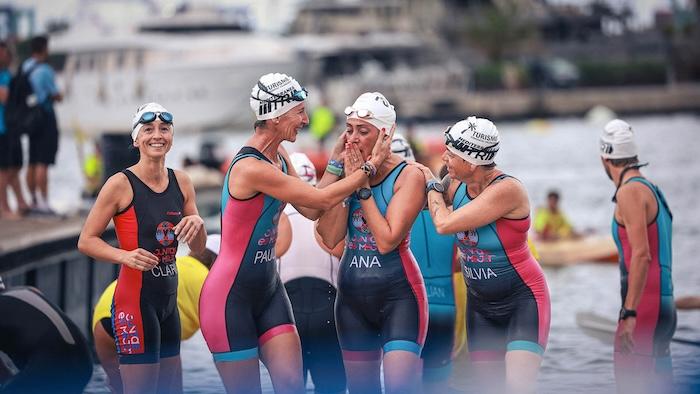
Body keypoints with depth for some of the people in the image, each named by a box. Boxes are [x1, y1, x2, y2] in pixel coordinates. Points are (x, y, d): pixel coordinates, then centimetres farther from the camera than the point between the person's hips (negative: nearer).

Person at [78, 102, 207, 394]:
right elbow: (86, 241, -9)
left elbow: (198, 249, 14)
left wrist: (197, 225, -8)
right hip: (135, 300, -7)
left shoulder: (181, 183, 7)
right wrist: (125, 256, -25)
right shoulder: (121, 184, -10)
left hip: (168, 299, 7)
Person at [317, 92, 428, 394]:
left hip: (398, 293, -5)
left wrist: (363, 186, -16)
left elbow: (387, 240, -20)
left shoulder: (408, 176, -11)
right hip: (352, 295, 5)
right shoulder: (346, 171, 3)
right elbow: (330, 238, -7)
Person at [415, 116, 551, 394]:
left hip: (523, 299, -7)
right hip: (479, 301, 7)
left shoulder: (507, 190, -25)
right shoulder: (457, 186, -2)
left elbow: (444, 224, -27)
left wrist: (431, 183, -12)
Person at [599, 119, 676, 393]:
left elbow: (641, 255, -20)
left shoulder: (631, 191, -11)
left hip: (644, 307, -10)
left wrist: (629, 314, -23)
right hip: (664, 306, 10)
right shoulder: (653, 190, 17)